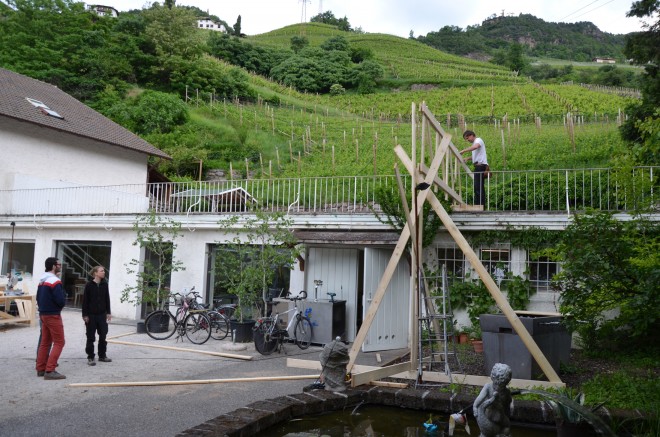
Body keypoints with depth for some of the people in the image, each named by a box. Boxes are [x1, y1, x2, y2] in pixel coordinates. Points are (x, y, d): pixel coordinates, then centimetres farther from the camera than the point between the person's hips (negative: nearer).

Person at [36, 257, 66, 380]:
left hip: (43, 314, 9)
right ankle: (49, 371, -10)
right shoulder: (55, 281, -18)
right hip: (53, 316, -9)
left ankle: (41, 369, 17)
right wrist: (64, 295, -1)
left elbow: (38, 298, 17)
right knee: (59, 342, -5)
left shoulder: (42, 281, 12)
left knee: (45, 342, 14)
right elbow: (61, 301, -22)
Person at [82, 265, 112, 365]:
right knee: (91, 337, 3)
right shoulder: (89, 285, -8)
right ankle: (90, 357, 11)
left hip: (102, 314, 4)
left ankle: (102, 356, 22)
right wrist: (85, 315, -10)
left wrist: (108, 312, 7)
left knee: (103, 335, 10)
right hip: (91, 315, -4)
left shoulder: (104, 284, 5)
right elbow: (85, 300, -7)